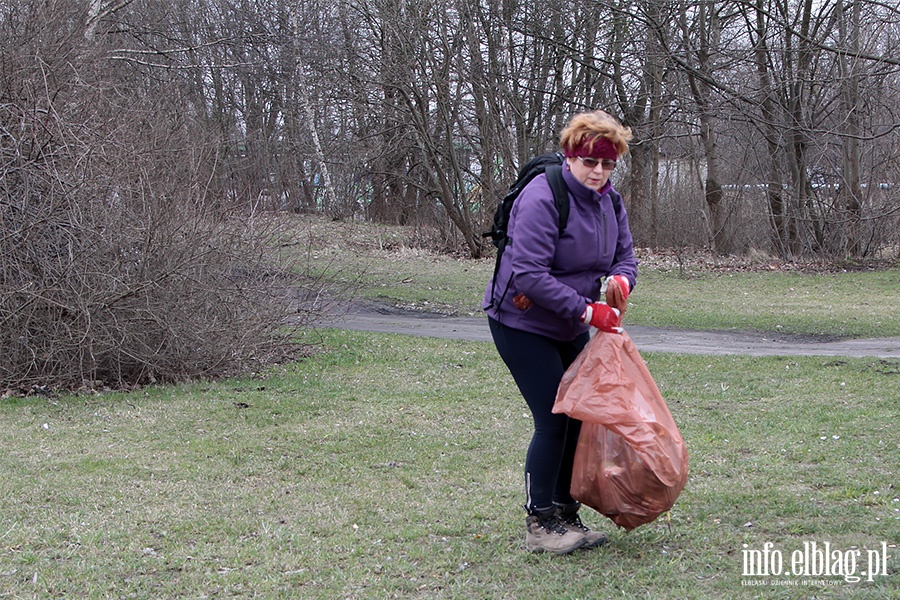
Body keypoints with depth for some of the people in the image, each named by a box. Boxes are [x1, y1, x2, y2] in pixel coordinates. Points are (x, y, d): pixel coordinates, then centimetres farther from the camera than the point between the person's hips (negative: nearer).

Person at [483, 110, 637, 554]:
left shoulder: (609, 201, 1)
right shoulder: (542, 198, -25)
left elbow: (625, 255, 7)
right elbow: (530, 274, -30)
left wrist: (621, 279, -19)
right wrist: (588, 311, -31)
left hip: (570, 328, 8)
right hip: (522, 323, -8)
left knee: (578, 416, 8)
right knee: (553, 420, -12)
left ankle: (566, 516, 19)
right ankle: (540, 525, -2)